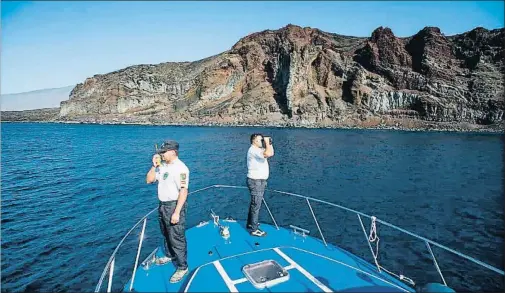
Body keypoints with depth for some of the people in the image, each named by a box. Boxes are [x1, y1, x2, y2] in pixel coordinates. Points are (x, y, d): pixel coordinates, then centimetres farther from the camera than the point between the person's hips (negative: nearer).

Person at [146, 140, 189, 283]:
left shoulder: (180, 168, -20)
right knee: (166, 234, 26)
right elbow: (149, 180, 10)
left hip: (174, 206, -8)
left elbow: (183, 191, -23)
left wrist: (176, 212, -25)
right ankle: (170, 255, 49)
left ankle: (182, 267, 16)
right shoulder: (162, 166, 4)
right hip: (162, 205, 8)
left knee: (176, 238, 0)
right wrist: (154, 166, -5)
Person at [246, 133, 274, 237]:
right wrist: (267, 142, -20)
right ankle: (254, 230, 3)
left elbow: (271, 153, 19)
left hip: (260, 181, 10)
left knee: (255, 204, 20)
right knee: (256, 205, -4)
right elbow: (268, 154, -34)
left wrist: (269, 143, 8)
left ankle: (250, 223, 34)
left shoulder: (259, 149, 12)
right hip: (255, 181, -10)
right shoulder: (253, 150, -20)